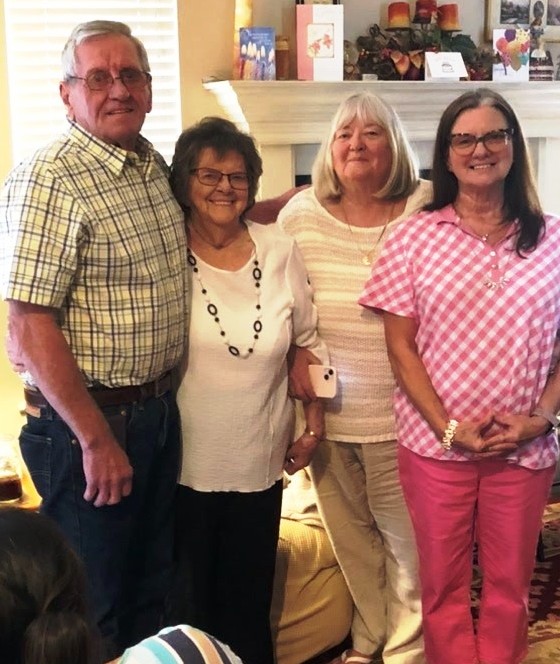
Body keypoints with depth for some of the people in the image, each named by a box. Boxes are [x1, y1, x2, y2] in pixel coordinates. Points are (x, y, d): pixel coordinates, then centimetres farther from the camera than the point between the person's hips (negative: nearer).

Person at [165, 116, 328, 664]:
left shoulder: (279, 253, 0)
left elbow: (307, 341, 9)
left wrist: (314, 424, 9)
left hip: (259, 461, 3)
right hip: (184, 463, -2)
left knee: (249, 600, 16)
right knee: (187, 604, 11)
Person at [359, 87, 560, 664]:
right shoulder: (415, 237, -2)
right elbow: (400, 346, -3)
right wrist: (447, 427, -11)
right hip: (435, 443, -1)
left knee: (509, 586, 14)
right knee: (443, 586, 11)